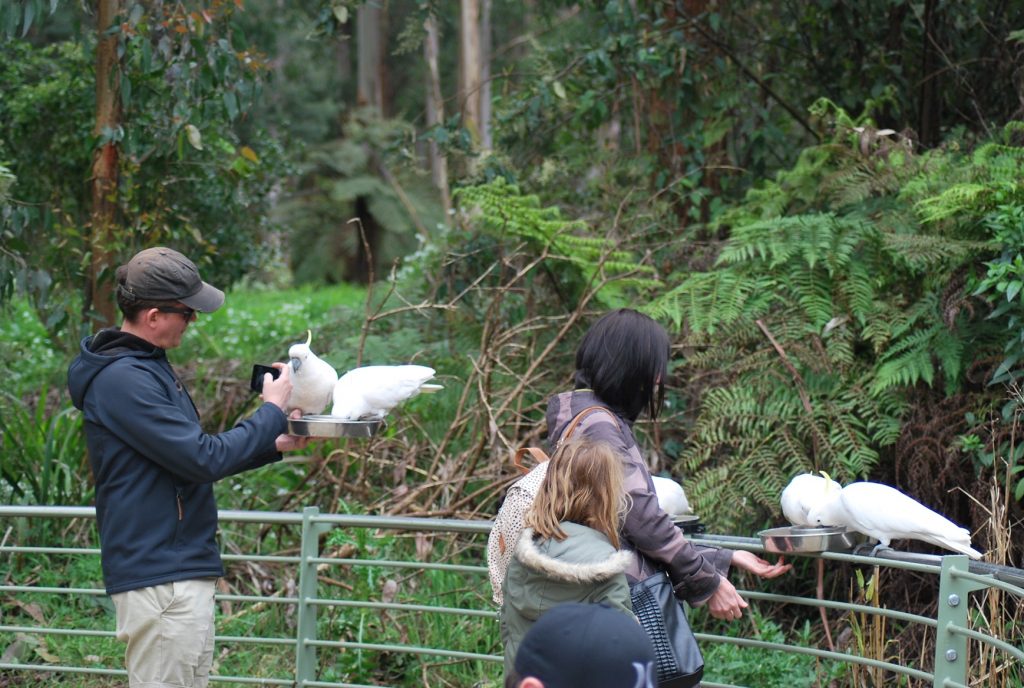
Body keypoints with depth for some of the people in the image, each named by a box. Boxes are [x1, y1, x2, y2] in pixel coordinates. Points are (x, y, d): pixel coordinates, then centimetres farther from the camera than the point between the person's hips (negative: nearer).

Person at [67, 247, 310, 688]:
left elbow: (189, 456, 23)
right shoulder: (122, 379, -18)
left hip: (185, 568, 11)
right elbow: (203, 459, -21)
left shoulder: (149, 367, 16)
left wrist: (274, 445, 13)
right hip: (158, 579, -11)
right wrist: (272, 413, -9)